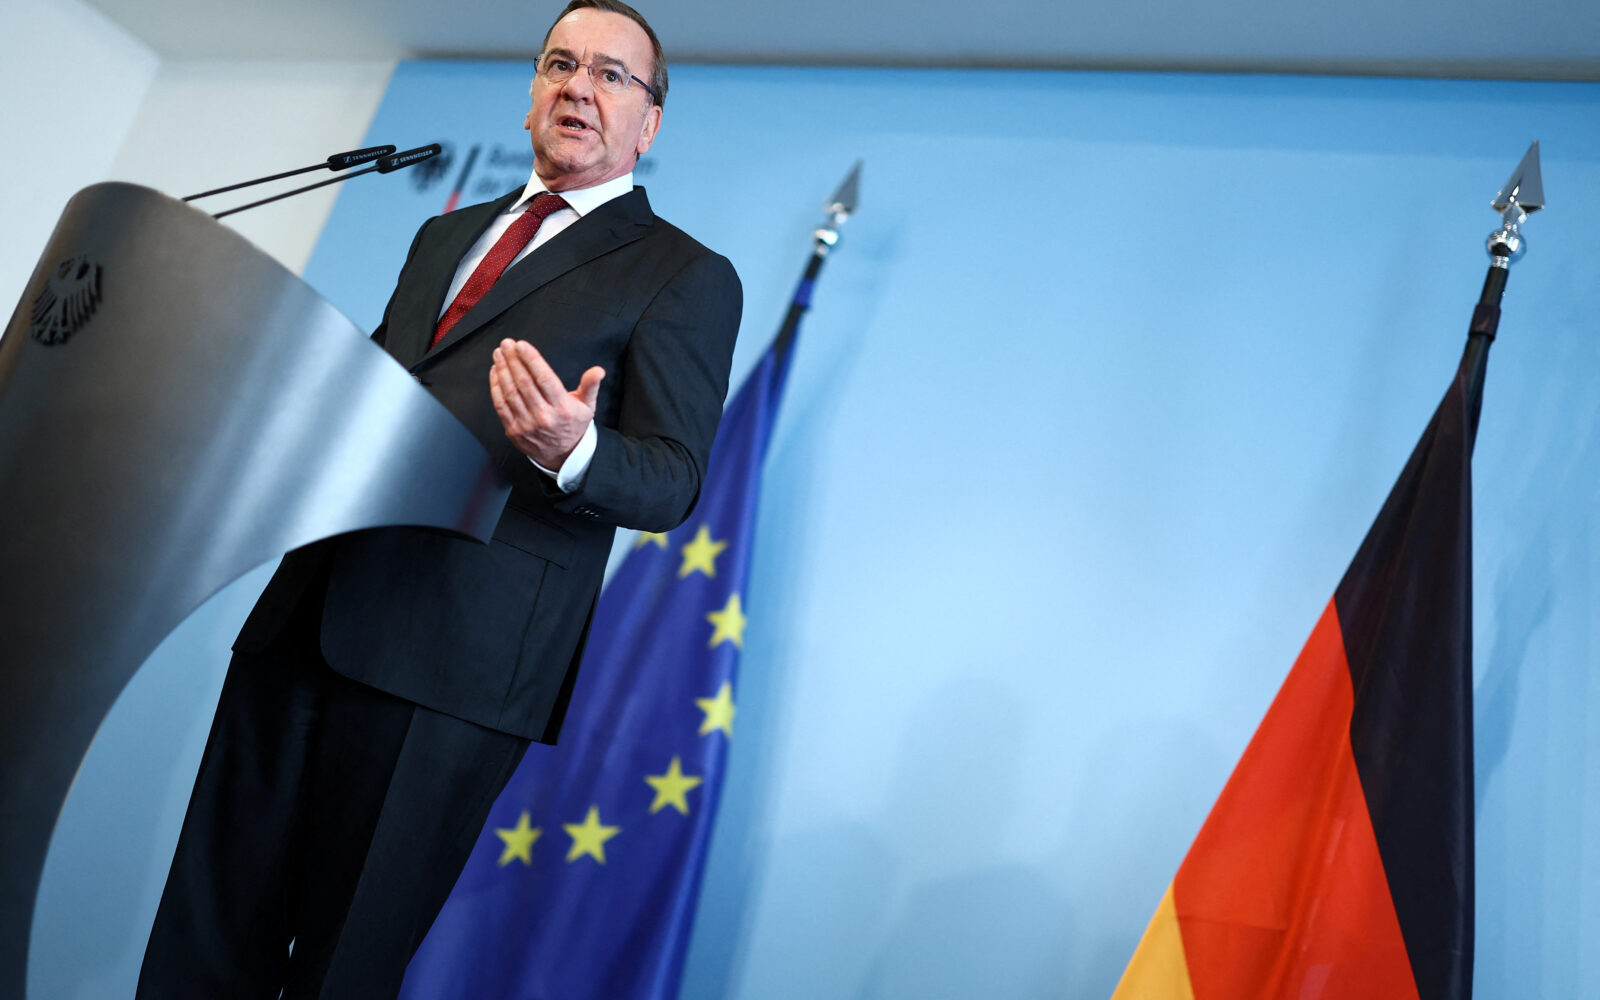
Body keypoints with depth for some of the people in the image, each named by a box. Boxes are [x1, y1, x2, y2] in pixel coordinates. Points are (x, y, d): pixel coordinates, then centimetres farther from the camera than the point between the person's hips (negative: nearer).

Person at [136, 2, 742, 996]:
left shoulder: (687, 278, 2)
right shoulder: (446, 235, 23)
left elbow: (671, 480, -6)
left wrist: (572, 453, -26)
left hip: (455, 657, -6)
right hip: (308, 614, 6)